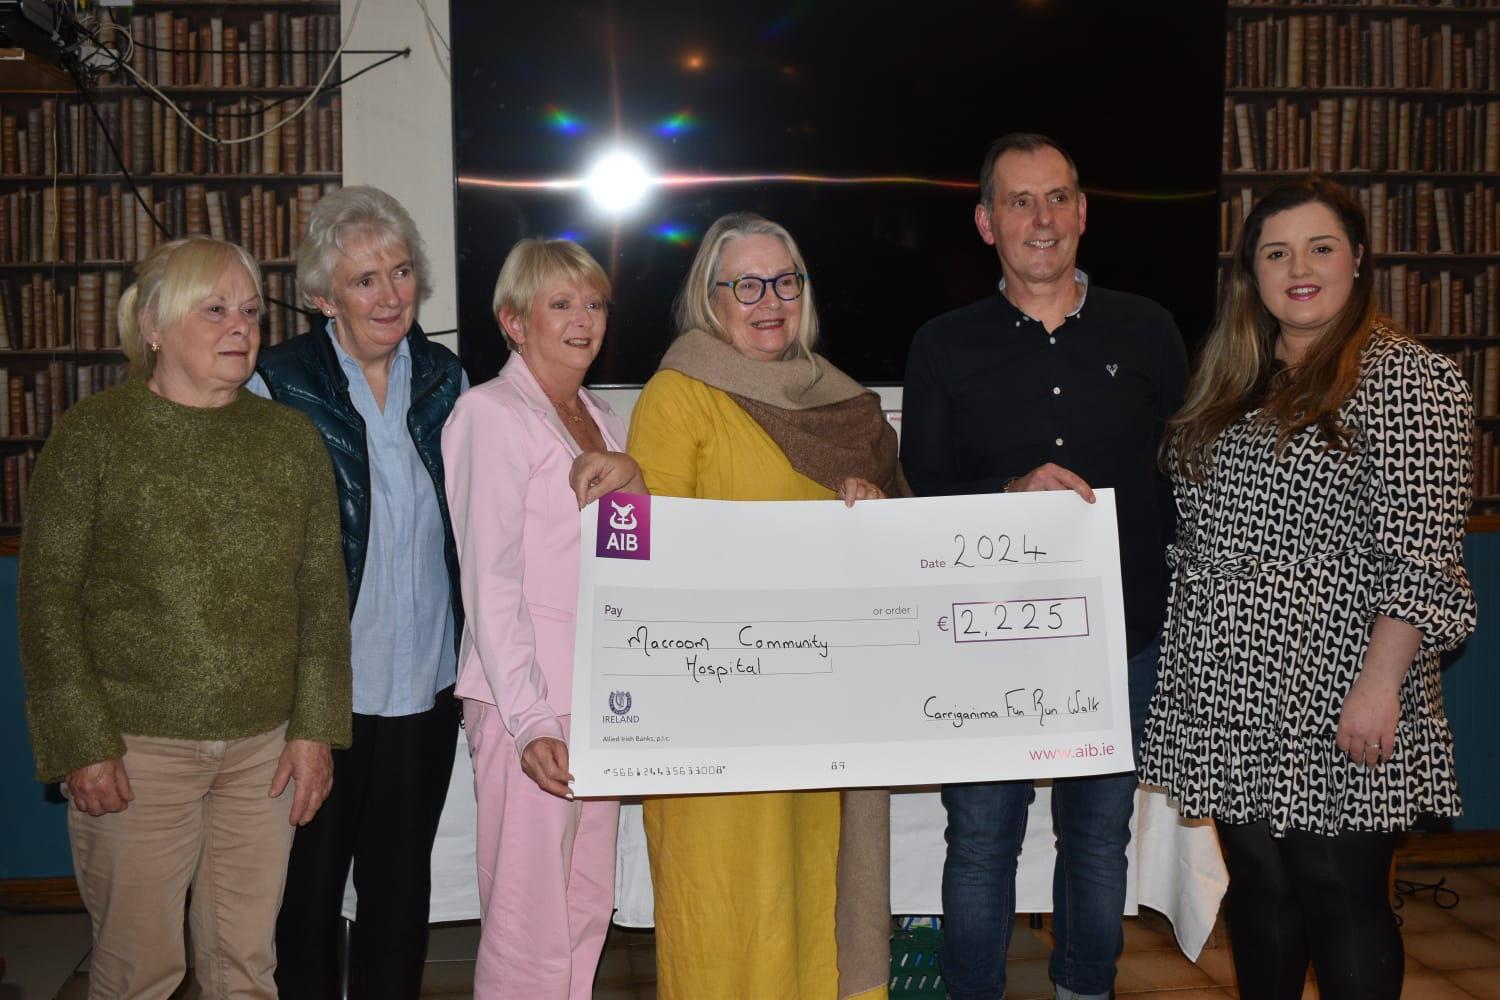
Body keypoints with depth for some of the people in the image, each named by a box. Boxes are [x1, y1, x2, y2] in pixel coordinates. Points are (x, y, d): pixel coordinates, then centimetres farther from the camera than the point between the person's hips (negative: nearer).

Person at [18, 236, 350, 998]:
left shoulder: (292, 440, 6)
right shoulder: (93, 434, -4)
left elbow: (321, 593, 8)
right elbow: (47, 597, -5)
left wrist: (316, 729, 2)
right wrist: (81, 744, -9)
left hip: (265, 748, 3)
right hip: (135, 748, -3)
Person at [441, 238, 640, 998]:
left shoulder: (598, 417, 18)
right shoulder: (492, 413, -6)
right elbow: (490, 581, -14)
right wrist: (530, 719, -19)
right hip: (529, 700, -8)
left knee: (588, 907, 12)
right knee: (529, 922, -4)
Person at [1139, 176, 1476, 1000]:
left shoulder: (1408, 380, -8)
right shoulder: (1231, 381, 13)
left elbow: (1421, 555, -14)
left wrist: (1381, 683, -20)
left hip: (1335, 706, -6)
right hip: (1234, 695, 6)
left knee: (1342, 899, 2)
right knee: (1259, 889, 16)